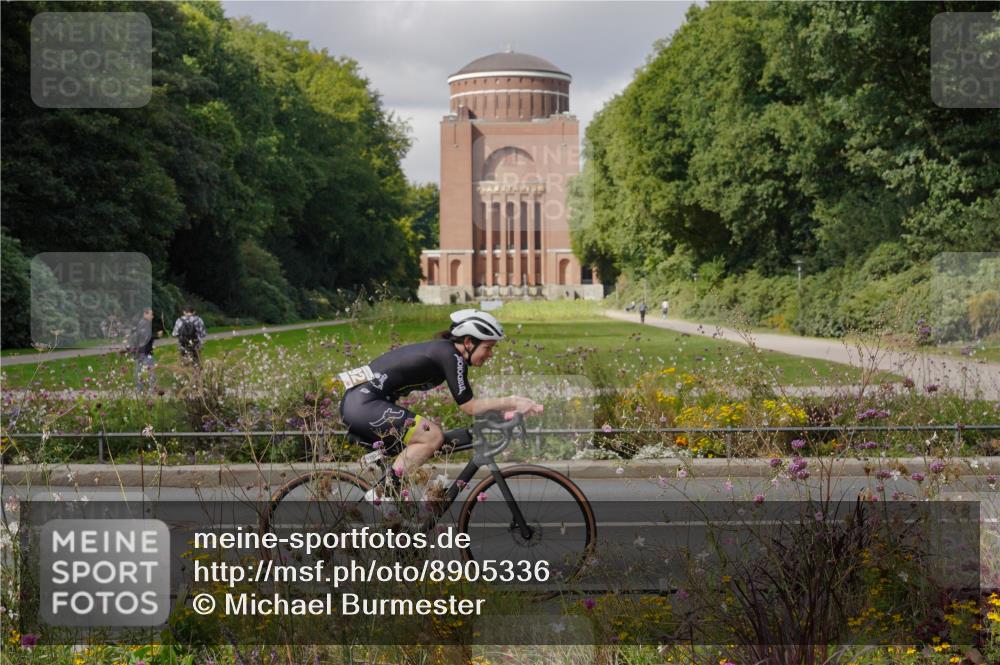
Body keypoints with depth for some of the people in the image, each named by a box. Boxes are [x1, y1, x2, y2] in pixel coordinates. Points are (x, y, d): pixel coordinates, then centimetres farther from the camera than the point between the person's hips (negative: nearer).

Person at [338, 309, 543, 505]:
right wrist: (511, 403, -9)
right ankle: (382, 494, -11)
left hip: (356, 402, 10)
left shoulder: (443, 351, 14)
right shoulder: (451, 356, -13)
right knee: (433, 436, -15)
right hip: (363, 403, -10)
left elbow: (468, 404, 16)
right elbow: (469, 406, -13)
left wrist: (508, 406, 8)